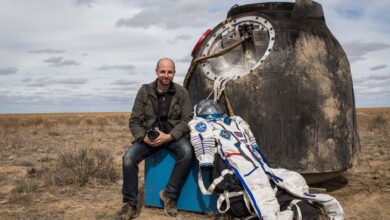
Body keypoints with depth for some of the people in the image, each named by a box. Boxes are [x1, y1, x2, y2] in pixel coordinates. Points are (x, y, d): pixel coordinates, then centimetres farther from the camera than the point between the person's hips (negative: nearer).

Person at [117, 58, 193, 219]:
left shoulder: (181, 92, -2)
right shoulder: (144, 91, -1)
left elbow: (187, 120, -7)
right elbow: (134, 121, 0)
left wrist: (169, 136, -21)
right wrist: (144, 137, -20)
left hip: (173, 135, 0)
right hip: (148, 136, 1)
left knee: (187, 152, -32)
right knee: (128, 158, -24)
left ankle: (169, 194, -13)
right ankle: (130, 204, -7)